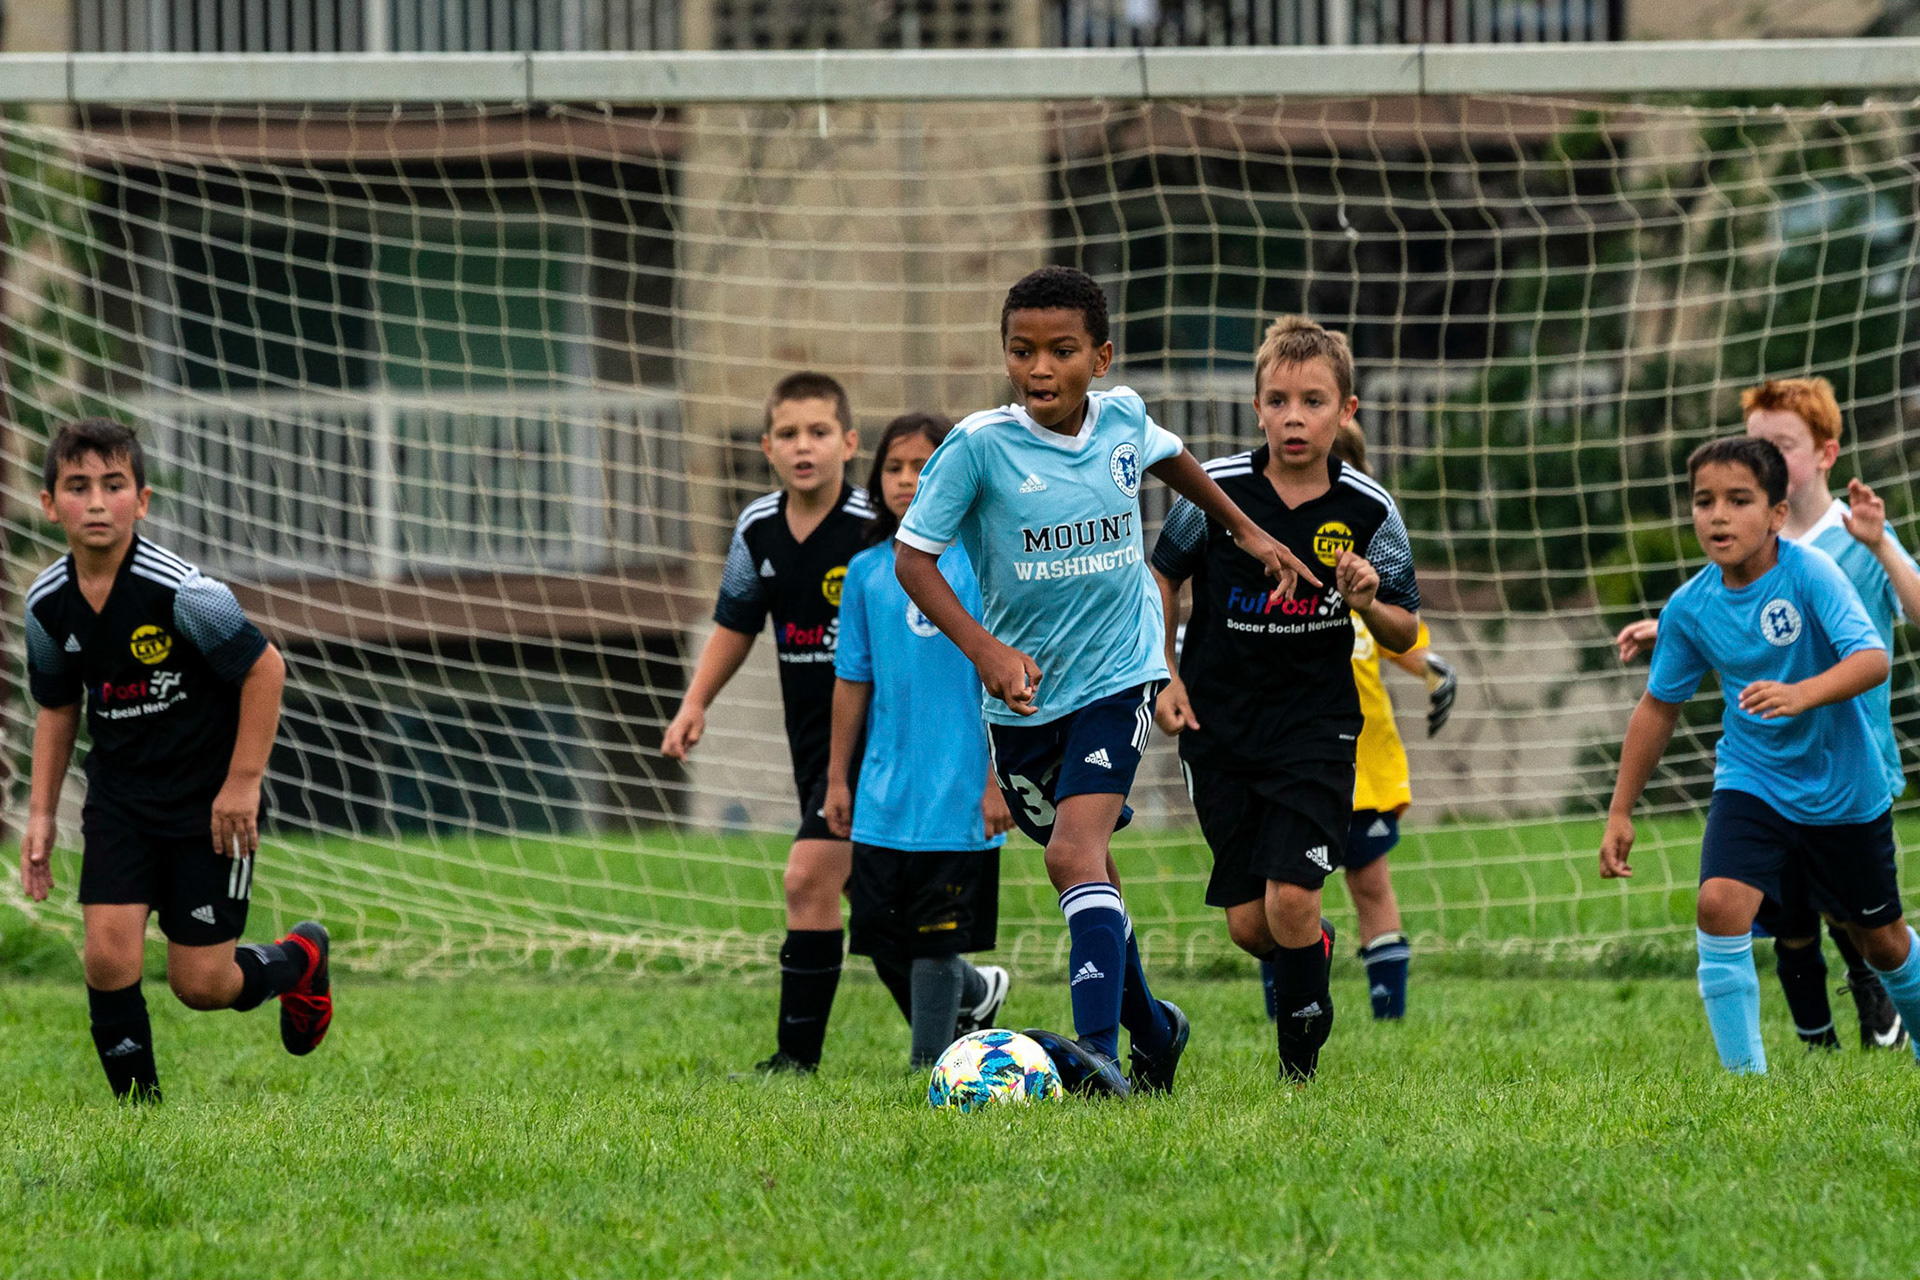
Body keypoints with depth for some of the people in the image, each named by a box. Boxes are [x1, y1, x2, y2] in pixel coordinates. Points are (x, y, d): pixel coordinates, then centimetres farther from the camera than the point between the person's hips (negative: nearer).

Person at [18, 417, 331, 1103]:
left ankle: (298, 960, 32)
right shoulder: (48, 604, -6)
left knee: (200, 984, 0)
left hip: (209, 796, -4)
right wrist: (41, 813, 7)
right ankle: (138, 1104, 4)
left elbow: (264, 668, -14)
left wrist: (242, 784, -14)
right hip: (119, 796, 4)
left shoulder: (181, 591, -23)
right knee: (109, 956, -13)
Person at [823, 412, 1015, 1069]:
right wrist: (838, 777, 14)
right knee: (884, 944, 7)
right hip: (884, 794, 5)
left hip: (957, 794, -5)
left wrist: (997, 780, -9)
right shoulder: (867, 571, 8)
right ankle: (975, 991, 33)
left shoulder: (977, 564, -5)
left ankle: (929, 1068, 6)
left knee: (935, 943, -4)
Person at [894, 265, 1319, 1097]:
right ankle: (1151, 1028, 37)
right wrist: (984, 648, -25)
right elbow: (913, 556, -12)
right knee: (1086, 869, 14)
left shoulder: (1123, 420, -6)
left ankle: (1098, 1052, -32)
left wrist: (1246, 530, 27)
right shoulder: (980, 446, -15)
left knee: (1075, 852, -21)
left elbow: (1168, 458, 19)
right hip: (1024, 689, 1)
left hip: (1117, 674, -1)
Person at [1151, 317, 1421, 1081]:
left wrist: (1371, 603, -20)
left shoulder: (1367, 513, -8)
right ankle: (1313, 946, 38)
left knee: (1290, 898, -16)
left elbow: (1405, 636, 1)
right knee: (1248, 924, 3)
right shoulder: (1216, 490, -7)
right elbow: (1164, 573, 11)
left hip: (1316, 728, -2)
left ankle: (1301, 1056, 5)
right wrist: (1164, 673, 3)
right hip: (1219, 724, 2)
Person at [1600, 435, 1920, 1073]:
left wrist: (1803, 695, -52)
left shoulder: (1810, 573, -21)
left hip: (1844, 789, -2)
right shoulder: (1690, 607, -10)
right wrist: (1620, 812, 6)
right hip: (1751, 779, 2)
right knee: (1720, 903, -23)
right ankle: (1745, 1076, -16)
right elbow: (1659, 706, 4)